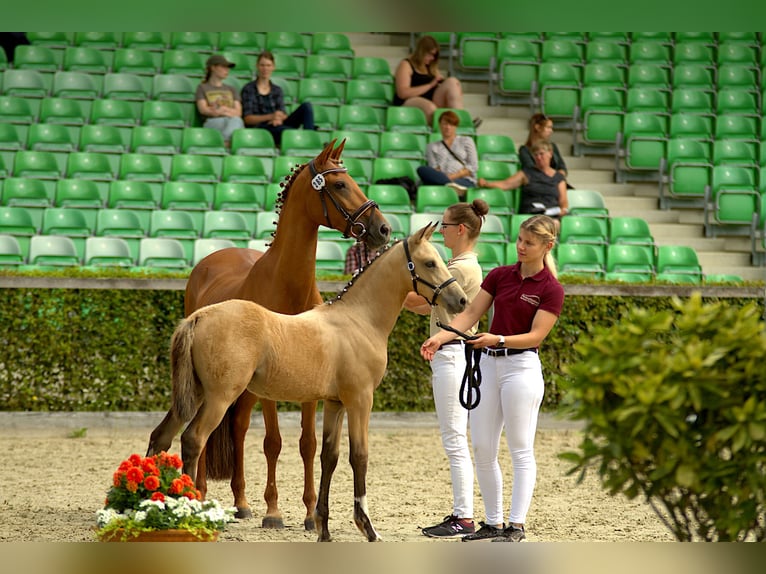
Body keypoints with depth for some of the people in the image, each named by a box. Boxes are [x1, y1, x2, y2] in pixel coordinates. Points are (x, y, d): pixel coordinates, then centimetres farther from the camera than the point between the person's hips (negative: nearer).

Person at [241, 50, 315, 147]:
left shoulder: (277, 90, 22)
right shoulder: (249, 89, 7)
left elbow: (283, 114, 9)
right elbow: (247, 119, -3)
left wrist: (279, 119, -18)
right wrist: (271, 117, -20)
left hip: (278, 126, 5)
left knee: (306, 106, -20)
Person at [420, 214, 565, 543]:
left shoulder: (551, 290, -7)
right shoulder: (499, 276, 9)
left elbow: (536, 336, -13)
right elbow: (471, 313, 4)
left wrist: (498, 339, -27)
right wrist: (441, 337, -11)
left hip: (521, 366, -6)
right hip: (487, 365, 6)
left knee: (521, 450, -4)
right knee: (482, 448, 5)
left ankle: (516, 525, -2)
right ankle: (493, 523, 13)